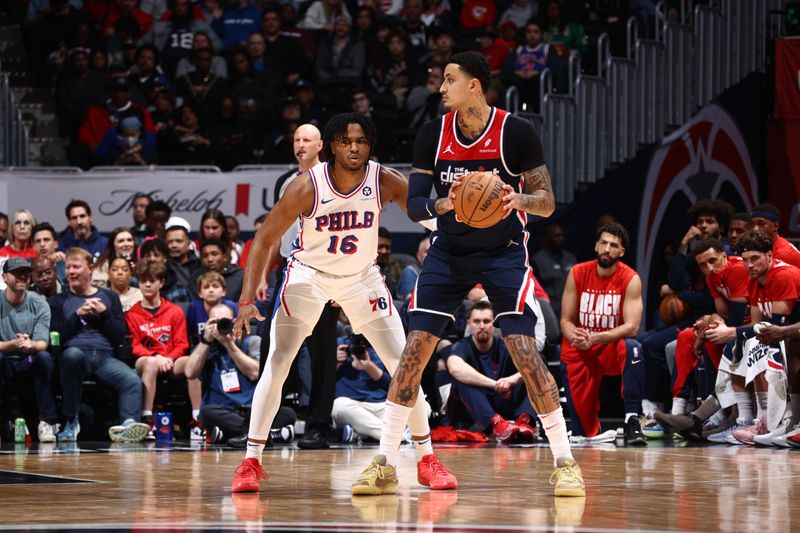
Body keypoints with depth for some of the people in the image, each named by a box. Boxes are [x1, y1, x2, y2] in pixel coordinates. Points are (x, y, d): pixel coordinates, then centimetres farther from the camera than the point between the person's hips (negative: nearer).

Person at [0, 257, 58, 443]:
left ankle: (47, 422, -29)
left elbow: (42, 343, -13)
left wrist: (31, 345, -39)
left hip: (30, 362, 1)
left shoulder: (39, 304, -3)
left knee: (44, 357, -33)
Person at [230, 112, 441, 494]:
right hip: (309, 274, -2)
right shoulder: (307, 187, -25)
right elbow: (265, 239, -18)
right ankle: (251, 462, -6)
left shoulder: (385, 181, -20)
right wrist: (247, 300, -25)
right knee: (276, 363, -13)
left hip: (362, 277, 2)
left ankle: (426, 460, 8)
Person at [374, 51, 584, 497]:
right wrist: (444, 204, -26)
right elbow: (414, 204, -4)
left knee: (525, 352, -15)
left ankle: (565, 463, -6)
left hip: (504, 252, -3)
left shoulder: (517, 133, -14)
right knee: (415, 350, -4)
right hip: (449, 253, 4)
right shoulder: (433, 135, -4)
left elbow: (548, 203, -9)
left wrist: (519, 200, -32)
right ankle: (385, 464, 4)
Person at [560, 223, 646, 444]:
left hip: (612, 346, -1)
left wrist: (595, 338, -33)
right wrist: (574, 336, -26)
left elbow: (631, 327, -20)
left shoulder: (630, 279, -13)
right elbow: (566, 320, -3)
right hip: (578, 351, 1)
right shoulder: (577, 274, -6)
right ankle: (591, 432, 39)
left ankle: (632, 420, -36)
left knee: (631, 348, -39)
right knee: (583, 431, -2)